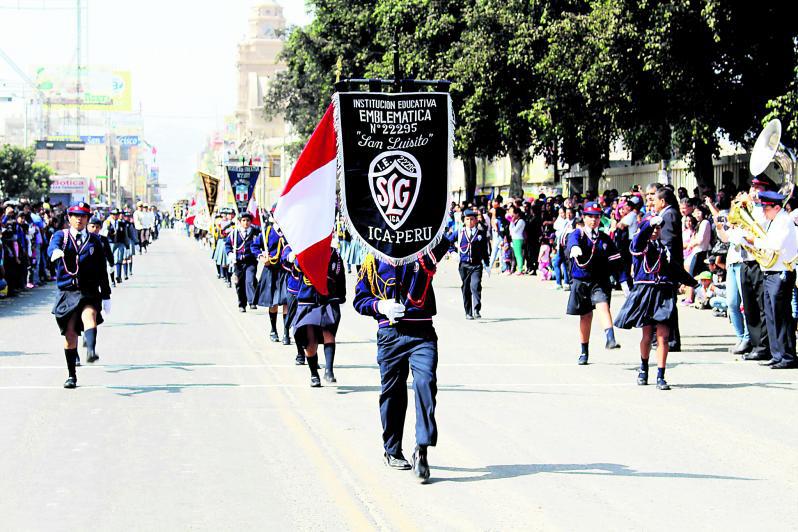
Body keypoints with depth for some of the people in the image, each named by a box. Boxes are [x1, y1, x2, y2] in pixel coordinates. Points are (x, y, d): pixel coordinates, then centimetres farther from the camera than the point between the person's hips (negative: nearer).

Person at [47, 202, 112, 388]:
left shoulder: (94, 240, 10)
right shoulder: (61, 236, 6)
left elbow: (102, 270, 13)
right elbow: (52, 247, -19)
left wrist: (106, 296, 12)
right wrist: (55, 252, -44)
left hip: (89, 291, 0)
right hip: (67, 292, 0)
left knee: (89, 316, -30)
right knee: (70, 333, 2)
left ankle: (91, 351, -51)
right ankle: (72, 375, 14)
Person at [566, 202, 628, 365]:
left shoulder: (605, 239, 8)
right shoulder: (578, 234, 0)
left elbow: (616, 261, 6)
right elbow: (572, 241, -26)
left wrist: (624, 281, -3)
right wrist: (574, 248, -51)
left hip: (600, 281, 0)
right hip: (581, 281, 0)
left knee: (603, 305, -24)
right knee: (585, 316, 7)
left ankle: (610, 339, -42)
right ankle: (584, 352, 20)